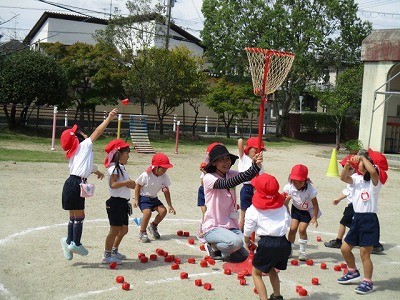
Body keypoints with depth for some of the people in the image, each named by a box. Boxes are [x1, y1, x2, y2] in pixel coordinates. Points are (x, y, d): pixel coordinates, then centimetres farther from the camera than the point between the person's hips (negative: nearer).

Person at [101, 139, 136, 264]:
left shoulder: (121, 168, 16)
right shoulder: (114, 168, -14)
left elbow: (126, 184, 14)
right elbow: (113, 184, -28)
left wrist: (130, 183, -7)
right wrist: (126, 182, -21)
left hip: (123, 203, 10)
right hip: (116, 202, -10)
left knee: (123, 230, 17)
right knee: (115, 230, -4)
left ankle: (114, 251, 30)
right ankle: (107, 256, 5)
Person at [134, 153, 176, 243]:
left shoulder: (164, 177, -6)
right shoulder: (146, 175, -21)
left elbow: (166, 191, -1)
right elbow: (138, 186, -9)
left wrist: (170, 205, -3)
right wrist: (136, 200, -13)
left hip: (154, 198, 6)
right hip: (143, 197, -5)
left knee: (163, 211, -14)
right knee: (147, 212, -29)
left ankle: (153, 226, 14)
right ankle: (142, 233, -10)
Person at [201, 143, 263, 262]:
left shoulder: (231, 174, 6)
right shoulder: (208, 178, -11)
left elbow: (248, 176, -15)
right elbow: (228, 184, -30)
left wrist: (256, 165, -39)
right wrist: (254, 167, -40)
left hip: (231, 226, 6)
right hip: (213, 227, -6)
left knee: (244, 255, -9)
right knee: (235, 242, -32)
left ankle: (219, 249, 19)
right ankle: (213, 247, 1)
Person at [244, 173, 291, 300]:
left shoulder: (253, 210, -3)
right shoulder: (282, 207, 12)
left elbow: (248, 231, 0)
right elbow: (288, 222, 19)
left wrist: (247, 242, 20)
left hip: (266, 243, -6)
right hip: (284, 243, 6)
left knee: (256, 273, 10)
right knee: (271, 269, 30)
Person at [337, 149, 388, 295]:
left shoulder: (375, 180, -9)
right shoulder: (357, 178, 9)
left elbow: (373, 171, -33)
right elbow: (343, 177, -8)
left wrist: (362, 157, -24)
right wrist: (347, 165, -23)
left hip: (369, 220, -7)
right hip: (357, 218, 7)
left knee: (364, 254, -3)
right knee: (345, 248, 13)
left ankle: (368, 282, 10)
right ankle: (353, 272, 34)